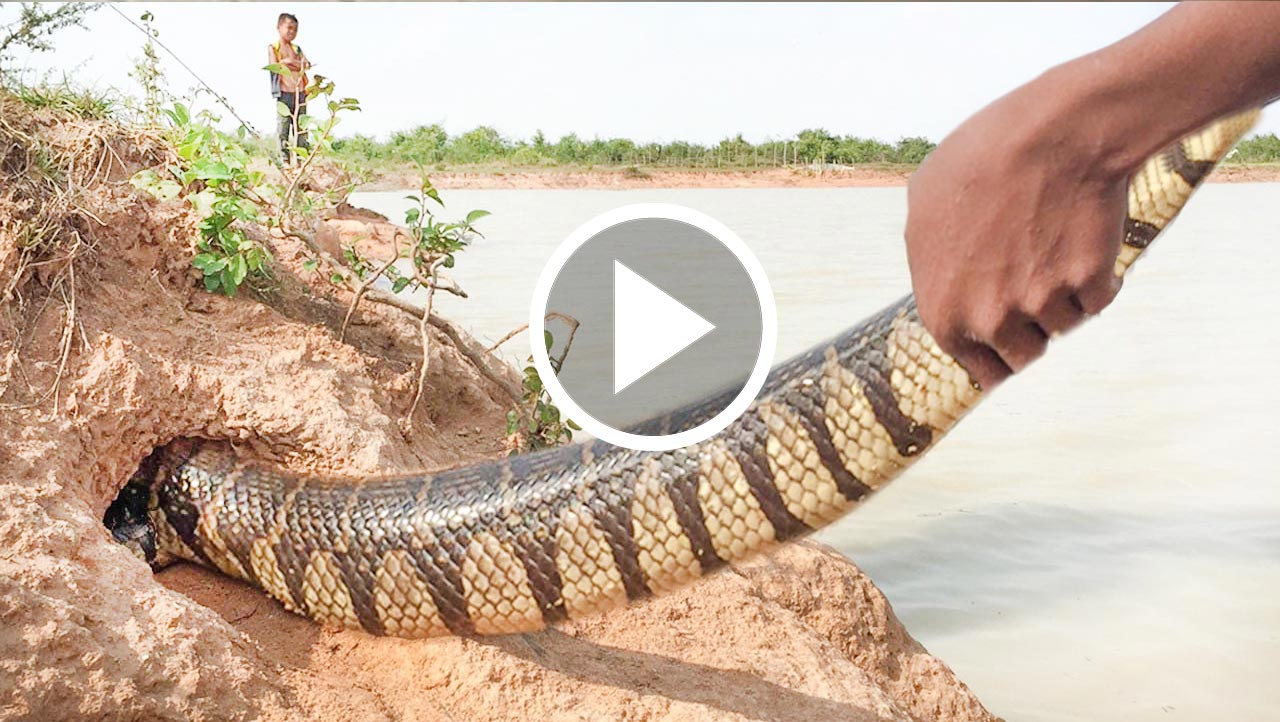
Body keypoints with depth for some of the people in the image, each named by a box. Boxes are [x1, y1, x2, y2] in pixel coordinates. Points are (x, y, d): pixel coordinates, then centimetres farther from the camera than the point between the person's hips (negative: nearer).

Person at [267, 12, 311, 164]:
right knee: (283, 129, -6)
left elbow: (306, 65, 5)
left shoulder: (297, 49, 19)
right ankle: (284, 161, -5)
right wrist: (297, 64, -7)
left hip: (300, 93, 4)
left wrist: (287, 62, -8)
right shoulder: (273, 48, 7)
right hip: (284, 94, -4)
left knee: (301, 129, 1)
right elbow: (273, 66, -8)